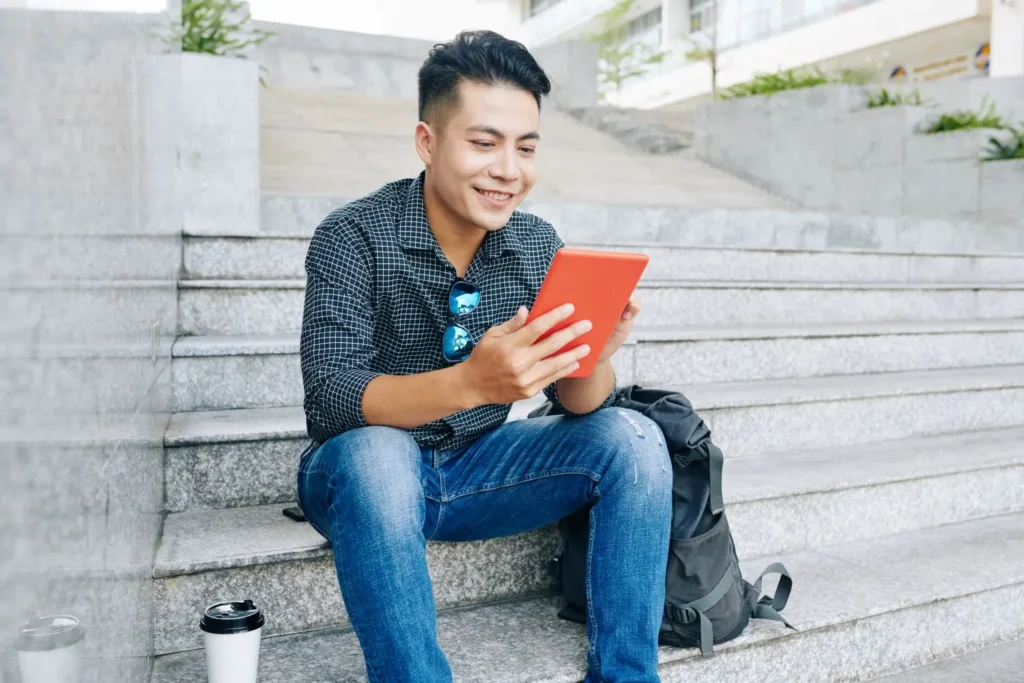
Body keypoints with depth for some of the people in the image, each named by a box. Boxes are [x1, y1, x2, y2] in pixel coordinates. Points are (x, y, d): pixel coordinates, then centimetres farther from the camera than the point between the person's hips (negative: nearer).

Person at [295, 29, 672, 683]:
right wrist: (470, 381, -44)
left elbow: (579, 405, -6)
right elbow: (330, 398, -27)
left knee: (634, 439, -14)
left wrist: (596, 355, -30)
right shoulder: (354, 237, -16)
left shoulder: (538, 245, -4)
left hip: (477, 469, 4)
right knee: (376, 453, -37)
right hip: (367, 475, -4)